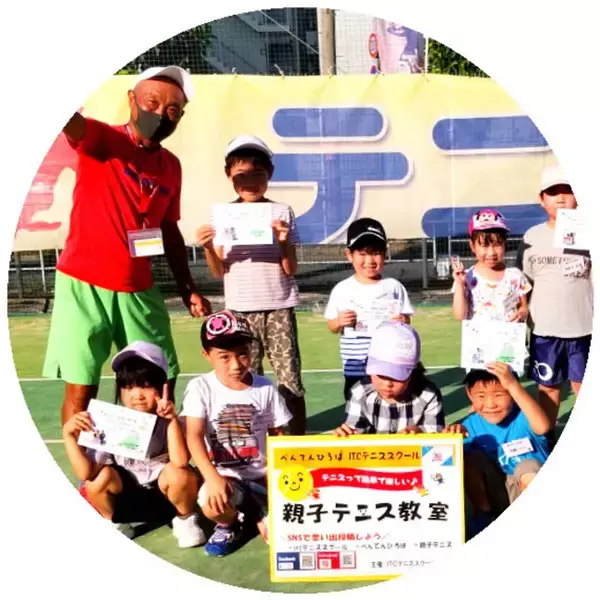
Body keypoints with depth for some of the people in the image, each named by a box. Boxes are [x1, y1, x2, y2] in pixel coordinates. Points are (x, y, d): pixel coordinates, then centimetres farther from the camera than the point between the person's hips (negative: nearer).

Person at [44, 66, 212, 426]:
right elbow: (71, 121, -31)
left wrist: (187, 287, 13)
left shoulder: (171, 166, 8)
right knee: (81, 387, 1)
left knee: (162, 381, 10)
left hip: (139, 290, 5)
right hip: (84, 285, -5)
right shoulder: (101, 139, -7)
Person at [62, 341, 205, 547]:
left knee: (180, 474, -33)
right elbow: (86, 473, -22)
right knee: (101, 475, -26)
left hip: (164, 495, -2)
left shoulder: (168, 422, -19)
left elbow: (180, 462, -37)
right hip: (126, 498, 2)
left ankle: (185, 519, 1)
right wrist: (69, 435, -31)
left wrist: (172, 419, -41)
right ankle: (114, 523, 5)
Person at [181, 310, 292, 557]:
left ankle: (256, 513, 19)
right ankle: (229, 523, 5)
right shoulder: (200, 388, -8)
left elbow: (278, 436, 6)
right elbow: (194, 437, -18)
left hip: (263, 475, 2)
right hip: (224, 476, -1)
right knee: (212, 503, -35)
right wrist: (212, 477, -33)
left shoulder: (265, 388, -1)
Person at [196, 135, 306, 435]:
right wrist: (207, 248, -15)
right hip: (240, 309, 1)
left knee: (289, 377, 2)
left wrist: (283, 241, -19)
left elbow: (291, 269, -2)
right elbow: (219, 272, 3)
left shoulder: (282, 212, 0)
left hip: (279, 306, -1)